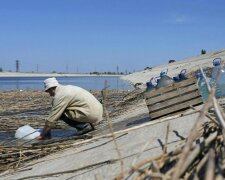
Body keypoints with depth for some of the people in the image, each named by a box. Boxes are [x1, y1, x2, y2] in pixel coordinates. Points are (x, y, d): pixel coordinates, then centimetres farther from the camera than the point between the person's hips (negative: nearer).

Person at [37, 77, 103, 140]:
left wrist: (42, 135, 3)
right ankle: (87, 124, 12)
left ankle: (84, 126, -6)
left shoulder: (59, 96, -10)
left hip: (92, 114, -9)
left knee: (61, 113, -5)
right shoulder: (67, 88, 18)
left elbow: (52, 118, -8)